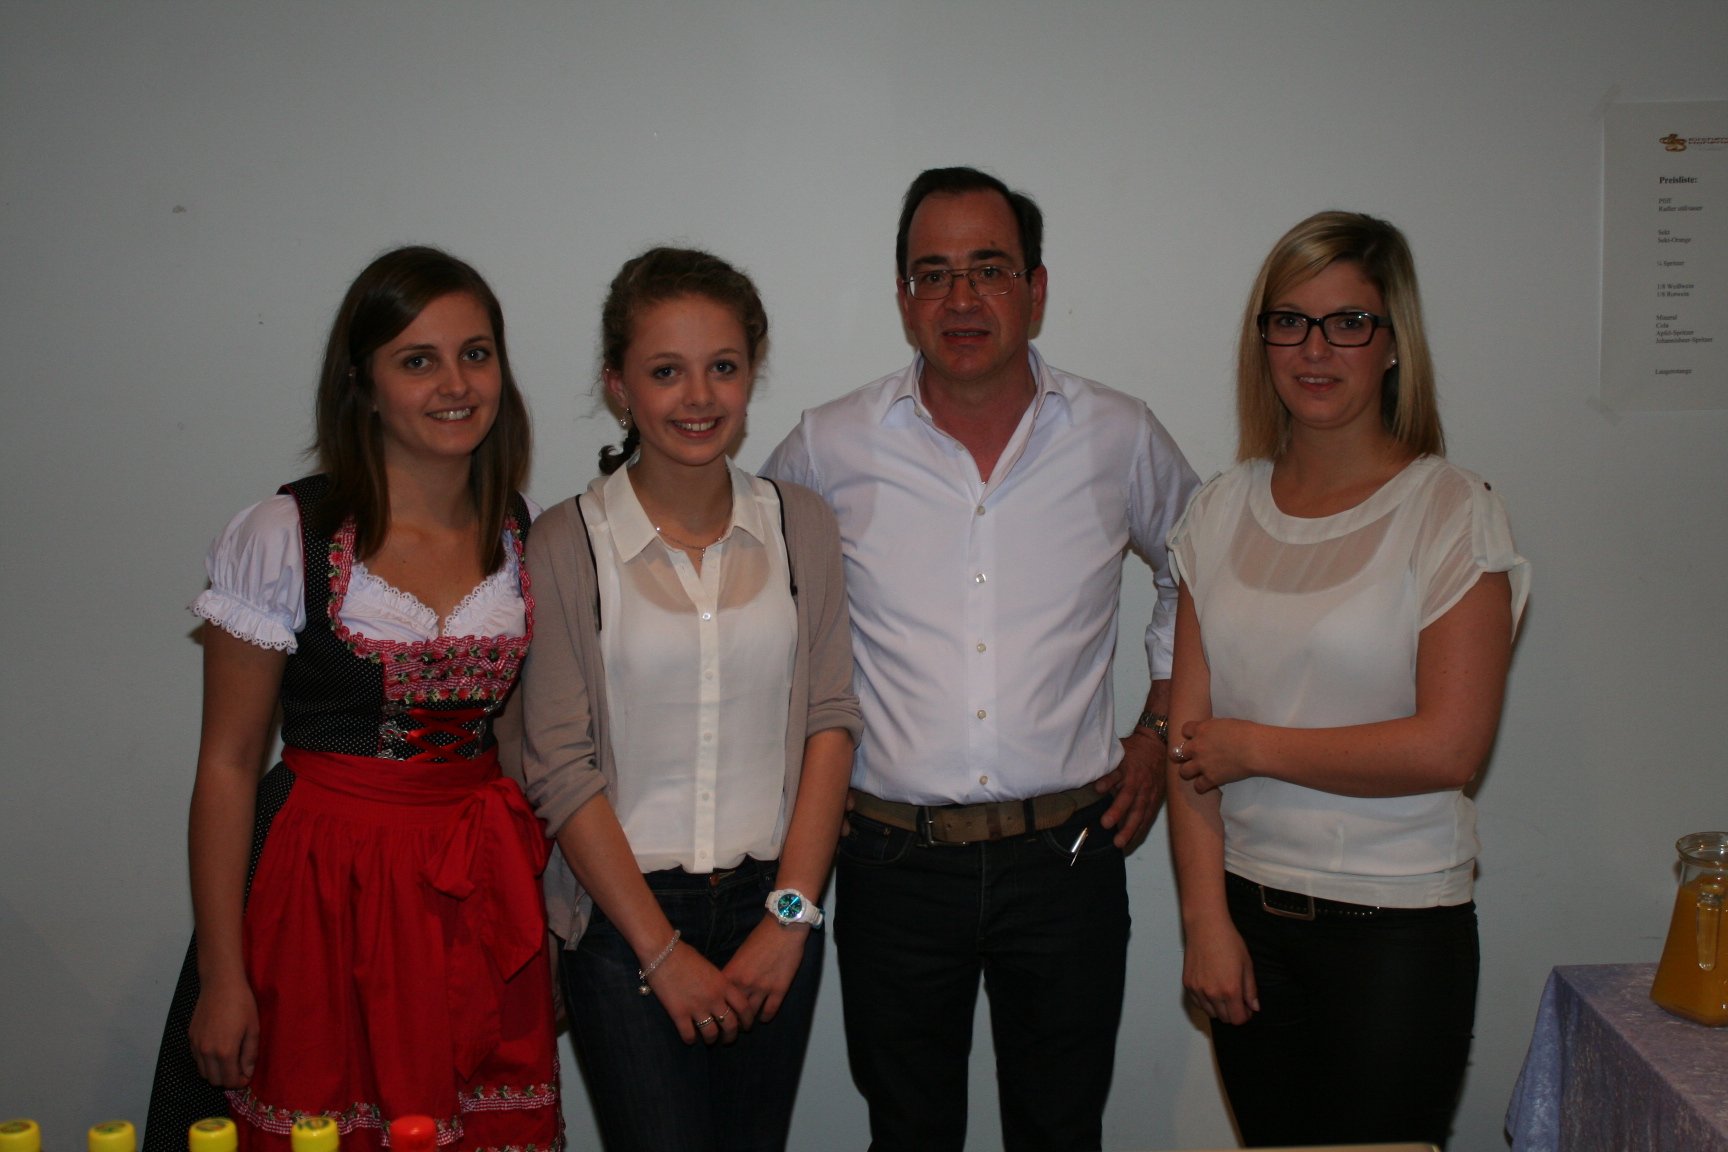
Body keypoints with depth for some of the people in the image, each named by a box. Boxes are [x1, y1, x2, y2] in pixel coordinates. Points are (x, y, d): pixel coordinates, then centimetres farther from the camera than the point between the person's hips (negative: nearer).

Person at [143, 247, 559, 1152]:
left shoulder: (525, 536, 3)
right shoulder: (285, 538, -9)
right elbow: (227, 766, -5)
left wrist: (542, 909, 9)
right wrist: (222, 974, -6)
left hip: (484, 900, 4)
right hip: (325, 896, -3)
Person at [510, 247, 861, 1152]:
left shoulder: (800, 525, 2)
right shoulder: (566, 546, -7)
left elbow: (830, 721, 1)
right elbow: (559, 767, -9)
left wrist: (791, 914, -6)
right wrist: (664, 951, -10)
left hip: (772, 906, 3)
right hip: (623, 914, -2)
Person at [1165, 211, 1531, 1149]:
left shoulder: (1450, 511, -6)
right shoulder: (1224, 511, 5)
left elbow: (1450, 746, -15)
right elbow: (1189, 735, 2)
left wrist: (1254, 745, -9)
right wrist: (1207, 919, -4)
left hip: (1398, 929, -3)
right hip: (1247, 909, 4)